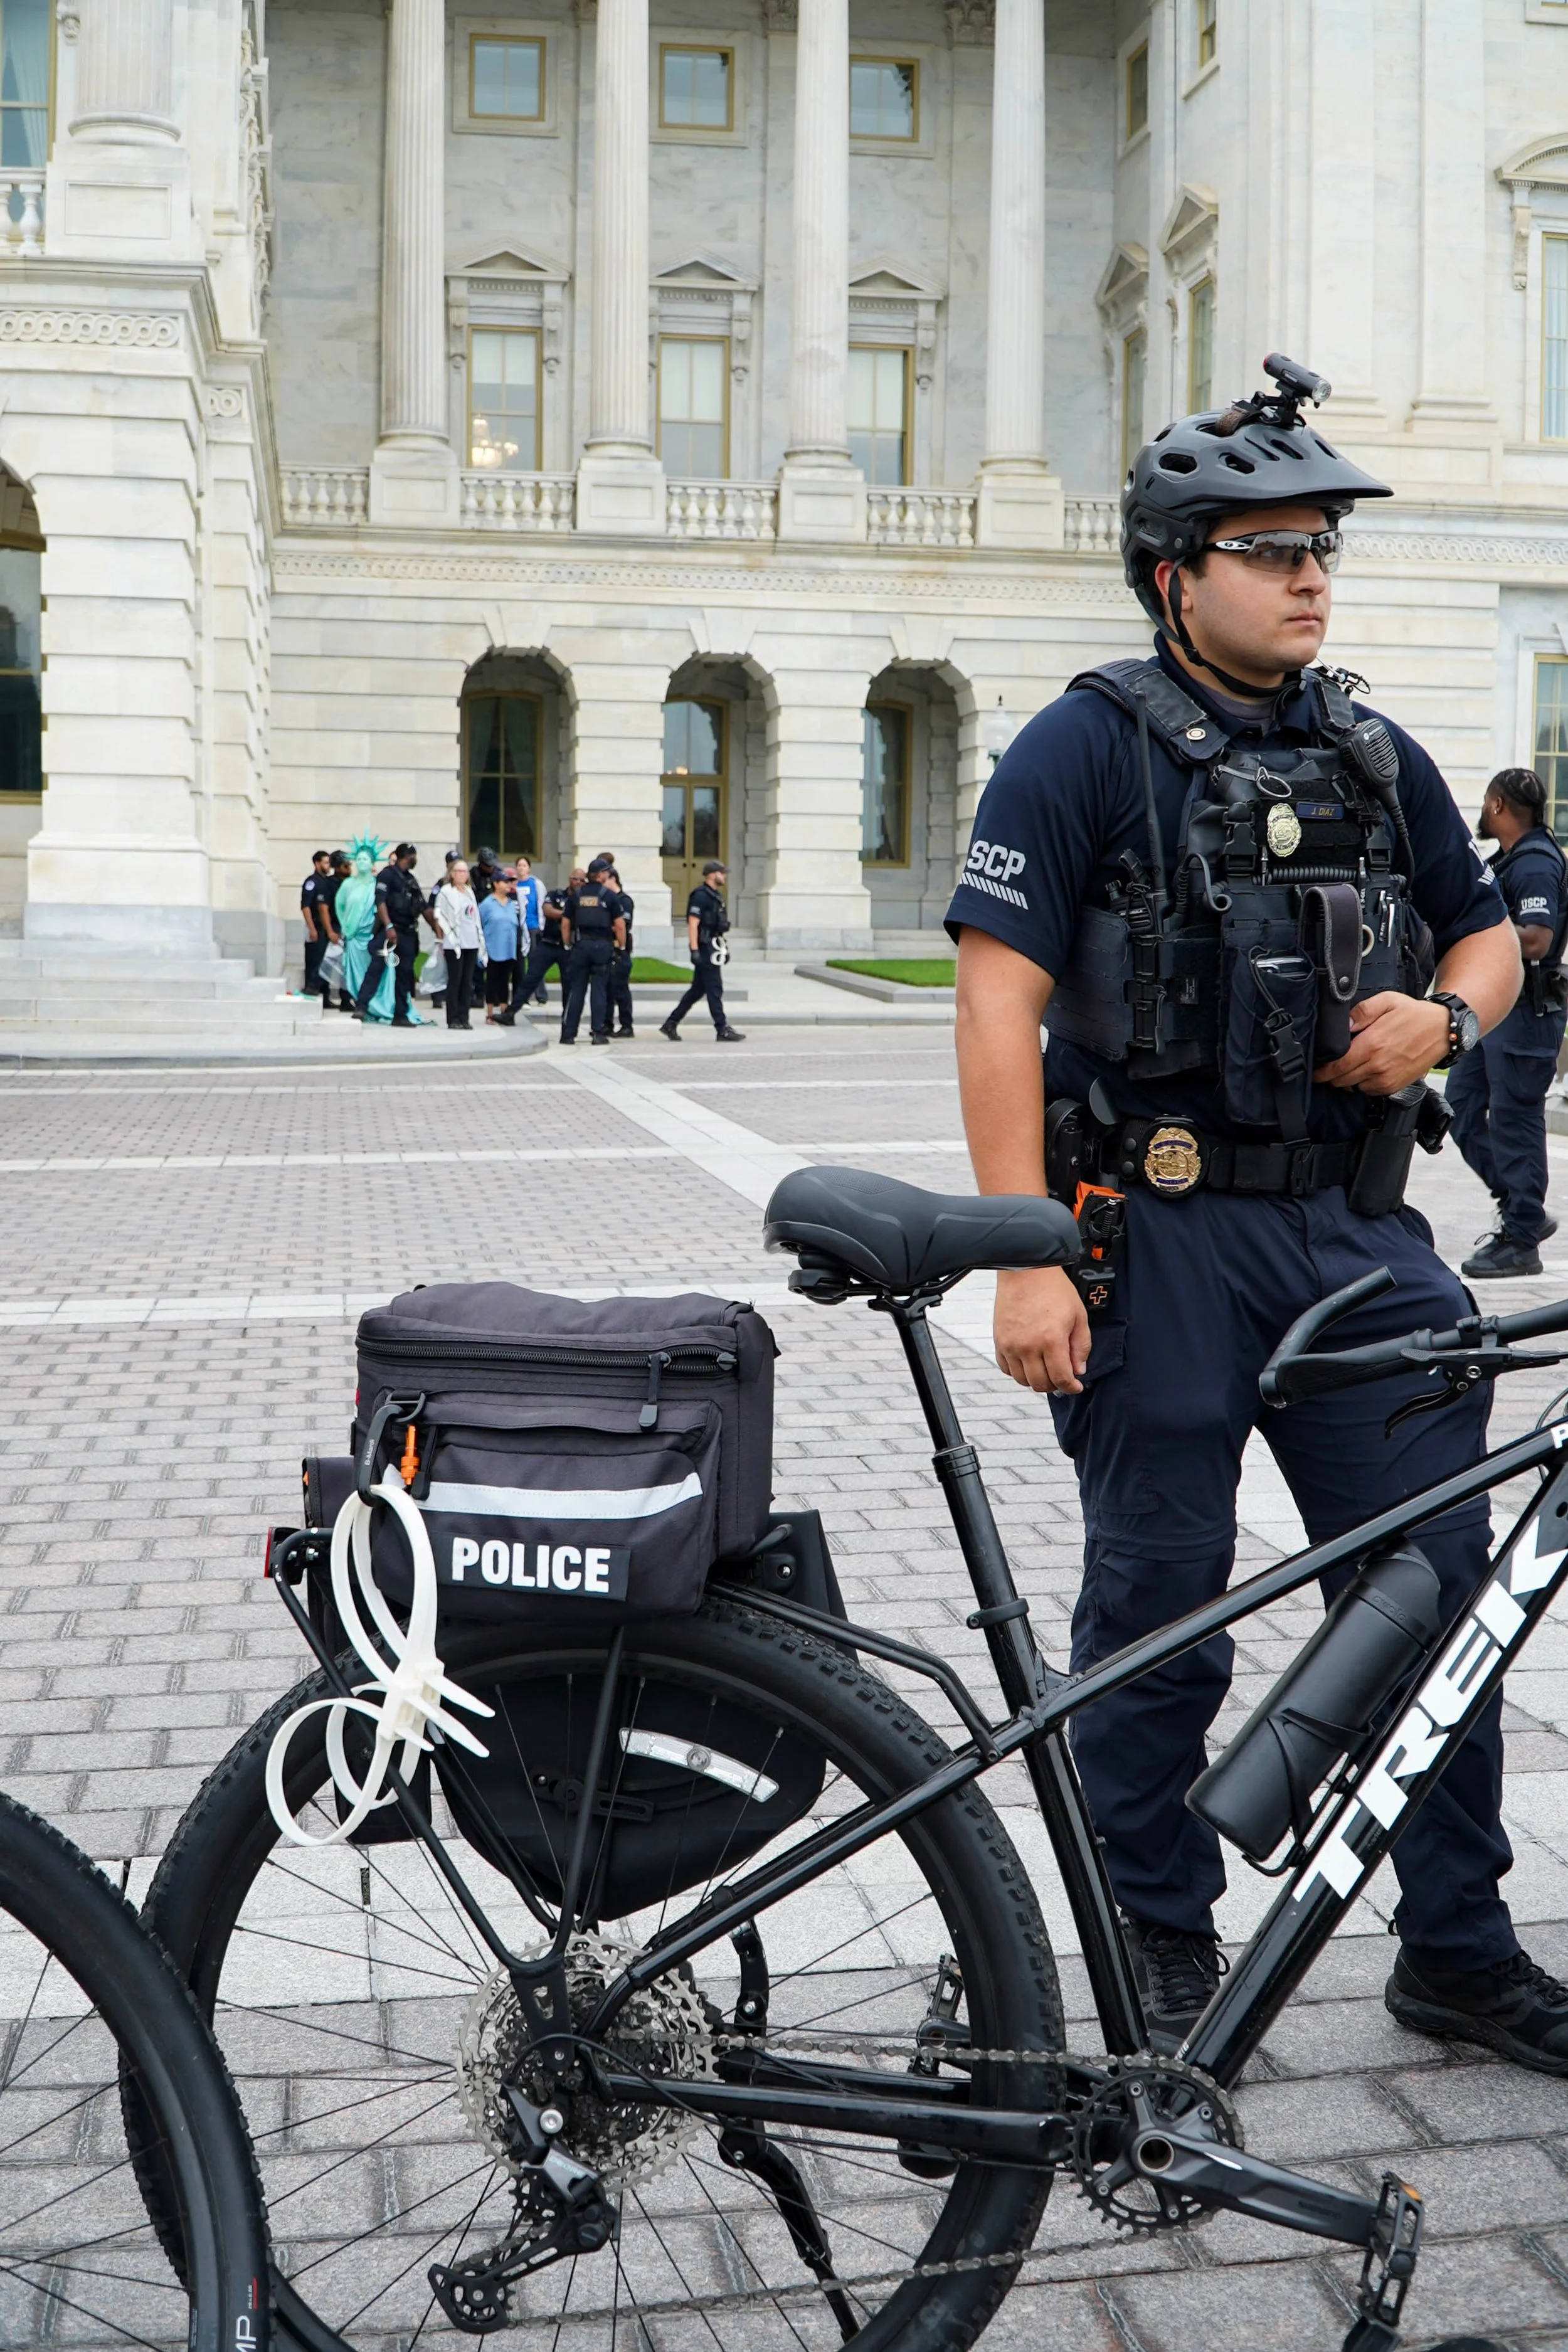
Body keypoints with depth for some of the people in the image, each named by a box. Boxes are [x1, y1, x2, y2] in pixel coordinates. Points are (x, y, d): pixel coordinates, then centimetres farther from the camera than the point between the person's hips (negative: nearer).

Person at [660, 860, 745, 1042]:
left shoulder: (716, 895, 17)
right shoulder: (701, 895, -13)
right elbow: (693, 924, -18)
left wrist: (725, 948, 22)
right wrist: (694, 951, -23)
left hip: (713, 949, 10)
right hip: (705, 949, -10)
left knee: (698, 989, 11)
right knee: (715, 990, -5)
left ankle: (671, 1024, 15)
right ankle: (722, 1030, -1)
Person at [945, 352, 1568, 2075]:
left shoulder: (1377, 756, 12)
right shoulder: (1087, 750, -5)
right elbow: (998, 1002, -11)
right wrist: (1026, 1261, -18)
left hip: (1359, 1228, 5)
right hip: (1164, 1233, -5)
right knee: (1157, 1608, 7)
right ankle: (1161, 1941, 26)